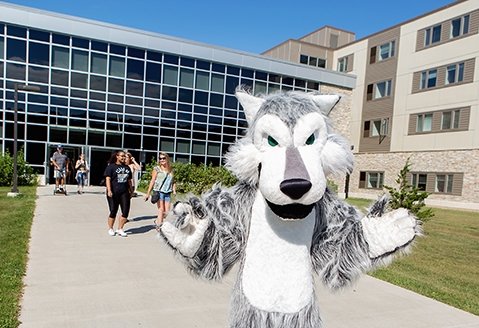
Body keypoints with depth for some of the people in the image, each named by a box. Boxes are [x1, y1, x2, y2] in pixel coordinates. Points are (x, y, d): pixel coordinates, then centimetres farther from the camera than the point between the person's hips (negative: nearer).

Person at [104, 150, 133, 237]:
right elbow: (108, 179, -9)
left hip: (124, 193, 4)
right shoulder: (111, 166, -2)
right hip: (114, 193, -4)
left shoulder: (127, 167, 14)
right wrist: (109, 190, -18)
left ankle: (120, 229, 14)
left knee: (126, 212, -2)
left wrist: (131, 191, 17)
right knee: (113, 211, 5)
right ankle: (110, 229, 24)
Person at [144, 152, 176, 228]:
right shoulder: (157, 169, 2)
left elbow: (173, 181, 18)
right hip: (159, 191, -4)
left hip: (168, 192, 4)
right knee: (161, 209, -8)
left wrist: (174, 190, 3)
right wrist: (148, 193, -2)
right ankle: (159, 225, 0)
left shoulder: (171, 170, 13)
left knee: (167, 211, 5)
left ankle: (157, 221, 25)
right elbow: (152, 181, 1)